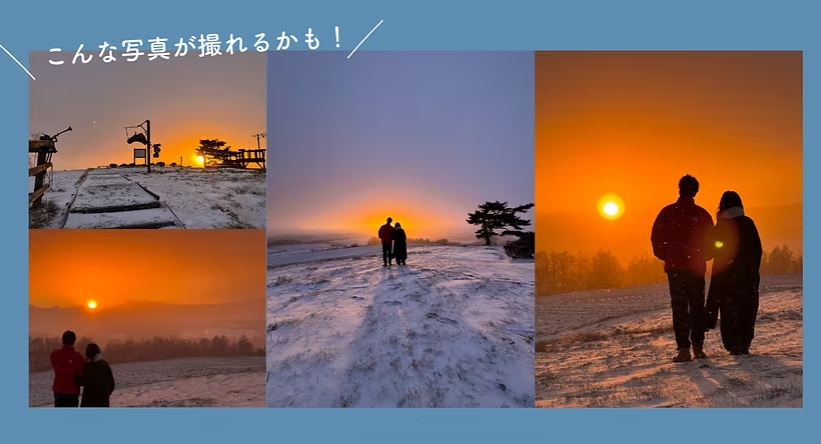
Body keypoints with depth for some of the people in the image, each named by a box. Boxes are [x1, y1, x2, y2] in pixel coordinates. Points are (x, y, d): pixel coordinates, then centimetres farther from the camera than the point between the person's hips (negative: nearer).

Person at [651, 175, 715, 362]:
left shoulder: (667, 212, -4)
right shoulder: (702, 214, -1)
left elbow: (656, 238, -4)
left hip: (674, 267, -1)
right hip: (696, 268, 1)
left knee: (679, 307, 0)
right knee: (697, 306, 12)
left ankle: (684, 349, -7)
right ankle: (698, 347, 14)